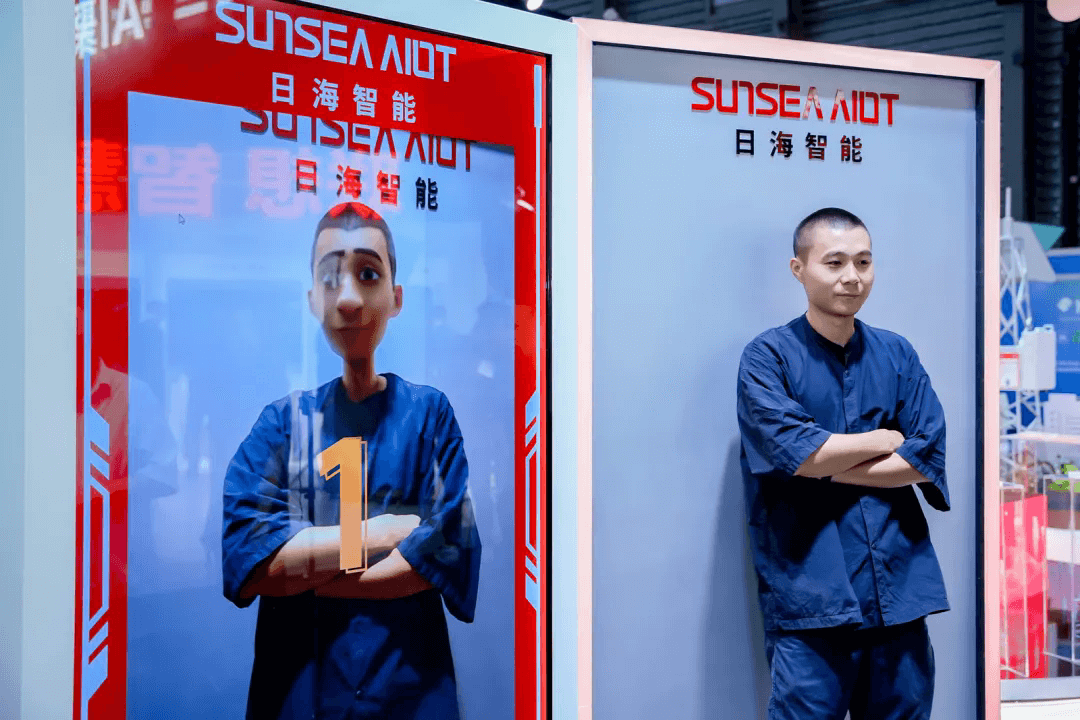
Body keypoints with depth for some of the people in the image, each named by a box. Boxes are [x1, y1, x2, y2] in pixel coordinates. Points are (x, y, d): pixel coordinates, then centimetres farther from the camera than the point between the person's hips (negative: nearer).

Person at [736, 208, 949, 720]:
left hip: (899, 591, 4)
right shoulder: (767, 357, -1)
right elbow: (792, 450, -15)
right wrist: (889, 438, -2)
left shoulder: (897, 355, 12)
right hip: (808, 595, -4)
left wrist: (824, 463, -8)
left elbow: (926, 460, 1)